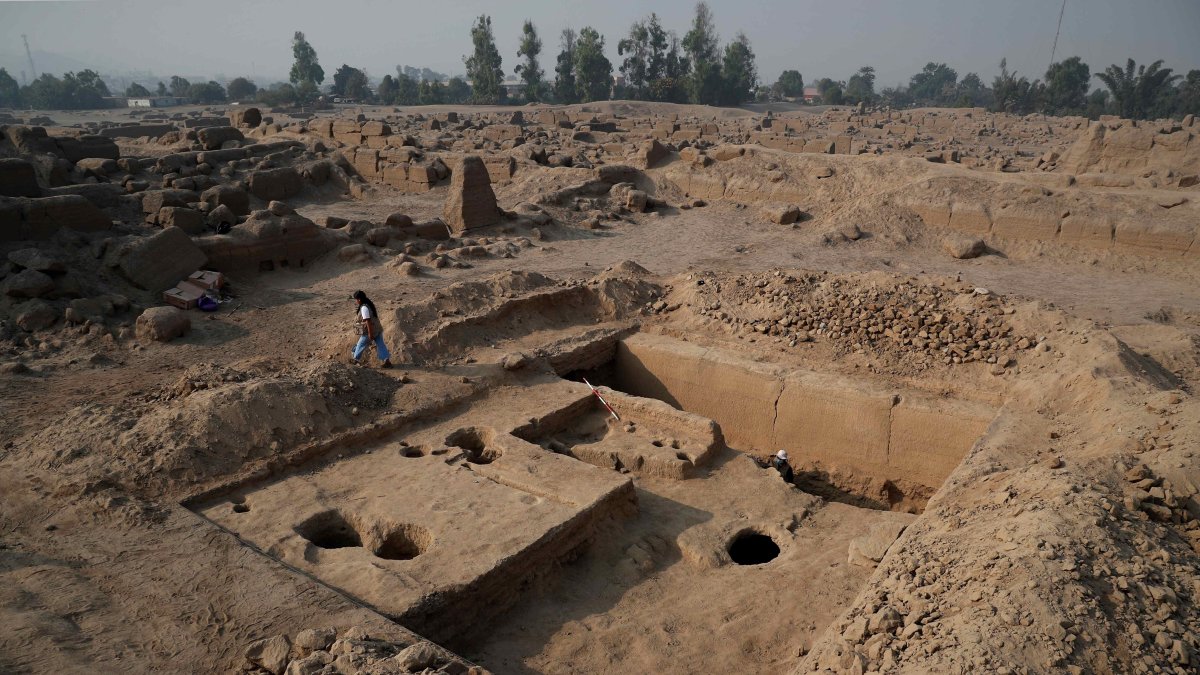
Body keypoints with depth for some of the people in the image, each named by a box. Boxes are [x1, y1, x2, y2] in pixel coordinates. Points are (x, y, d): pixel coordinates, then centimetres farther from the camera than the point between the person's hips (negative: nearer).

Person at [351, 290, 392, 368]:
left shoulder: (364, 308, -22)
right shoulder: (369, 304, 7)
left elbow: (368, 321, -25)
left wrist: (370, 334, -24)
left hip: (370, 331, -8)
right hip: (377, 329, 8)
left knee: (361, 345, 13)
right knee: (380, 345, 6)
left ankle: (356, 359, 31)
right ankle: (387, 361, 2)